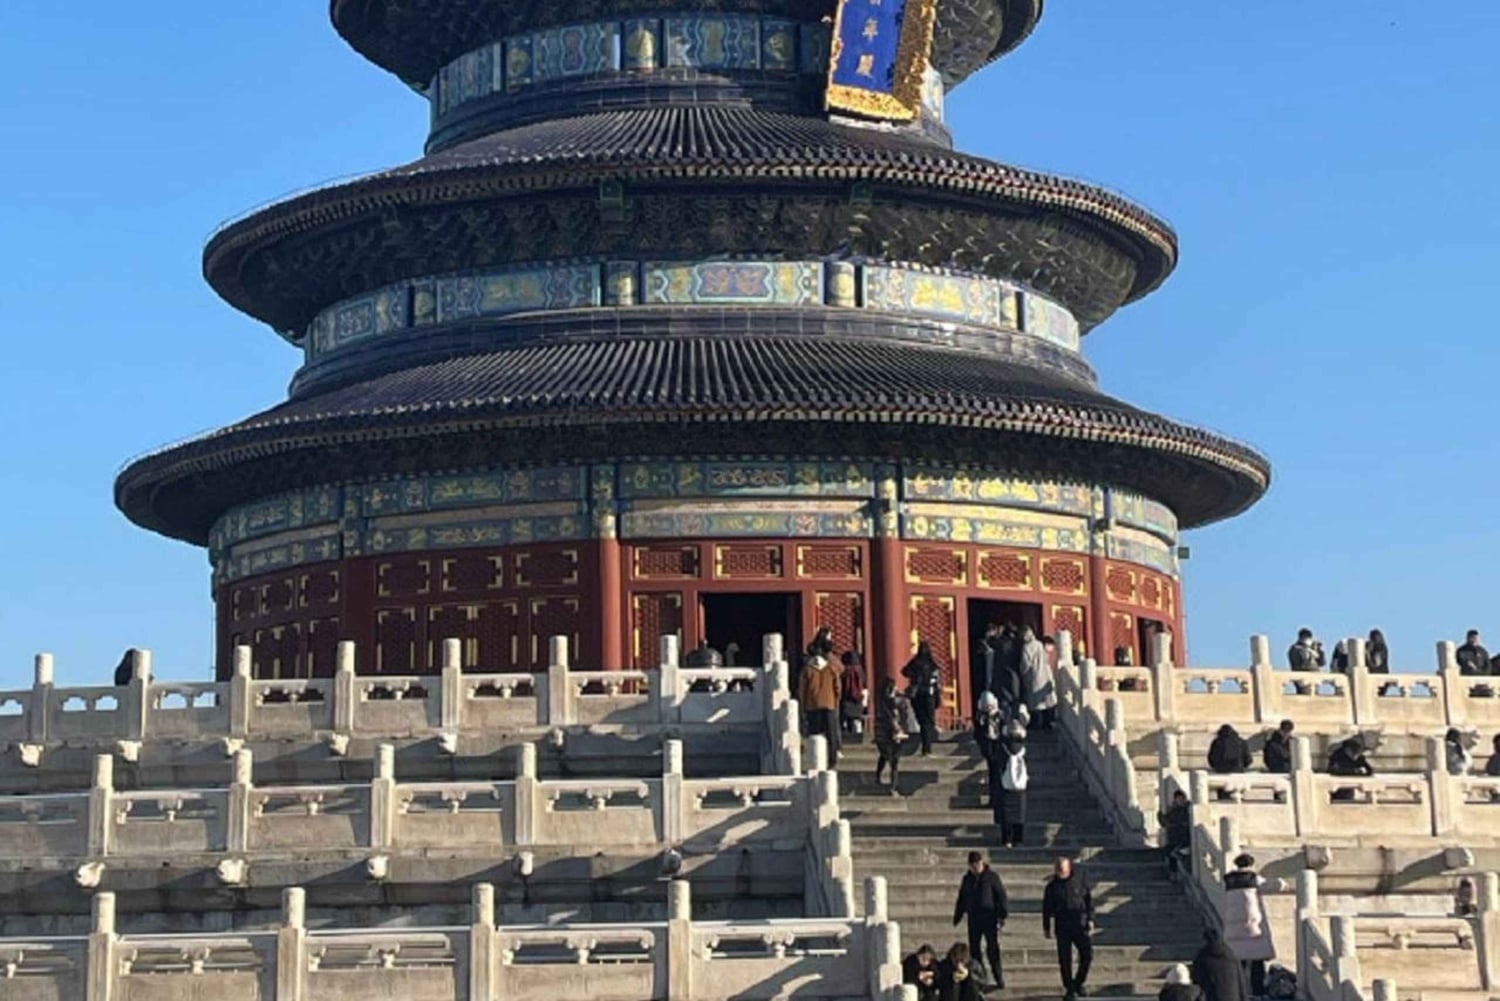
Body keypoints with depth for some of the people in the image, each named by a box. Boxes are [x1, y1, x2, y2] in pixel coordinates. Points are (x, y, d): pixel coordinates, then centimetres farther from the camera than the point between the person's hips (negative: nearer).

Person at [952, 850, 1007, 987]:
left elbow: (1001, 896, -3)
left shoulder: (992, 876, -2)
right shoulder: (967, 879, 11)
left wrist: (1003, 914, -9)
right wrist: (957, 916, 16)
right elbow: (961, 899, 18)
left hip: (990, 918, -4)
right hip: (974, 918, 4)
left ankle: (999, 977, 2)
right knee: (974, 949, 4)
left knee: (992, 949, -5)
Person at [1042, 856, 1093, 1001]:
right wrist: (1046, 927, 6)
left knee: (1087, 955, -3)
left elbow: (1089, 900, 7)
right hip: (1062, 928, 0)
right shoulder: (1052, 886, 1)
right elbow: (1047, 908, 7)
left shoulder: (1080, 880, 0)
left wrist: (1090, 920, 0)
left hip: (1080, 925, 0)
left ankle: (1079, 982, 20)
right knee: (1064, 960, 2)